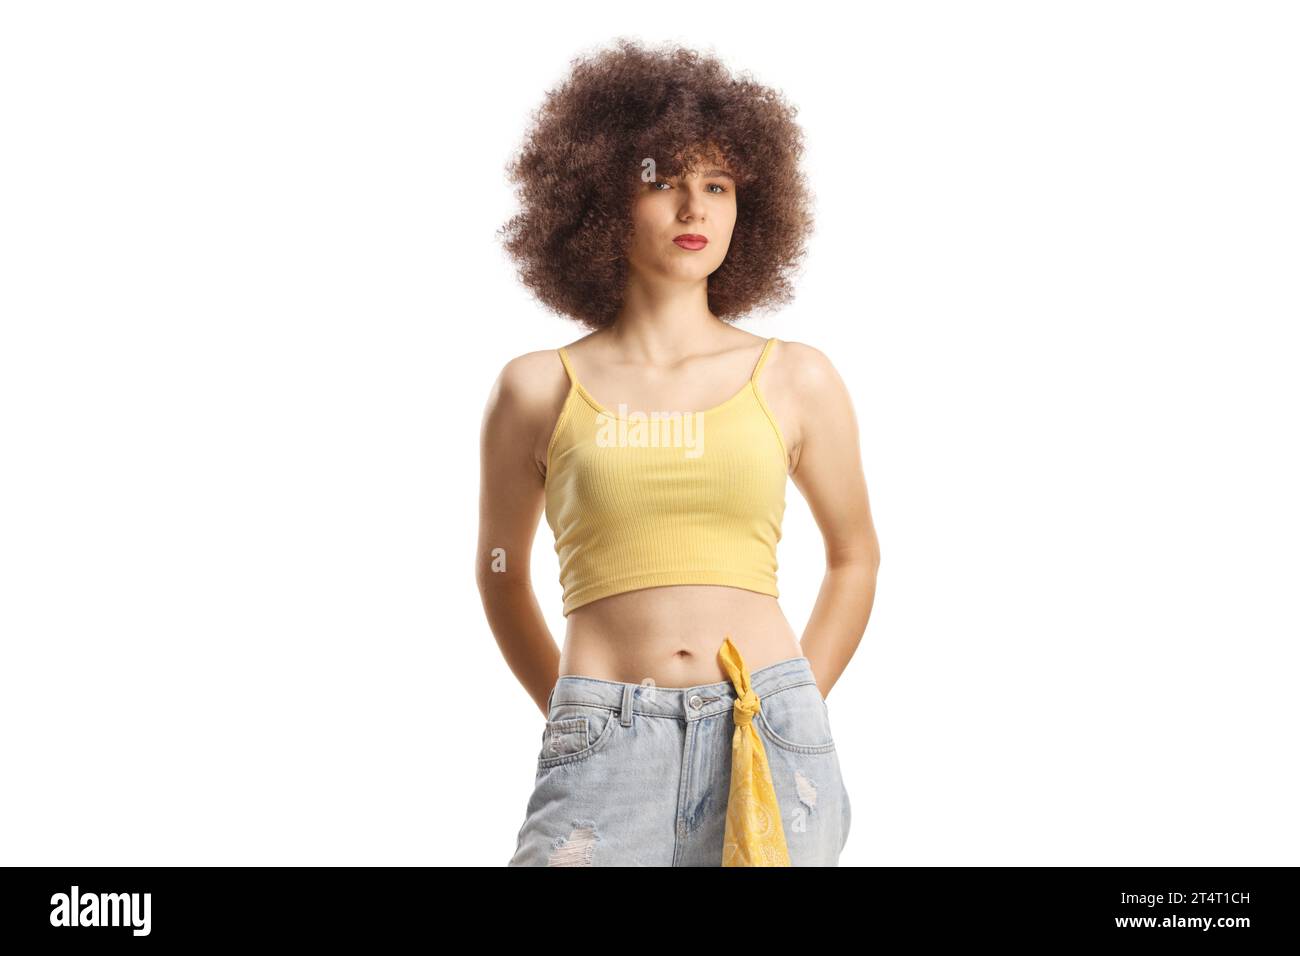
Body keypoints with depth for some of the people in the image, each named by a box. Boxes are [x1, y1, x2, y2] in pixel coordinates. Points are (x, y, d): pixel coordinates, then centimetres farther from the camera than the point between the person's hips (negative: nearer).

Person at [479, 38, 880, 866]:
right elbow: (502, 571, 16)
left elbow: (855, 556, 17)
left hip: (770, 751, 1)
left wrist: (790, 714, 13)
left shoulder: (798, 381, 4)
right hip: (605, 756, -1)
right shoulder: (539, 389, 3)